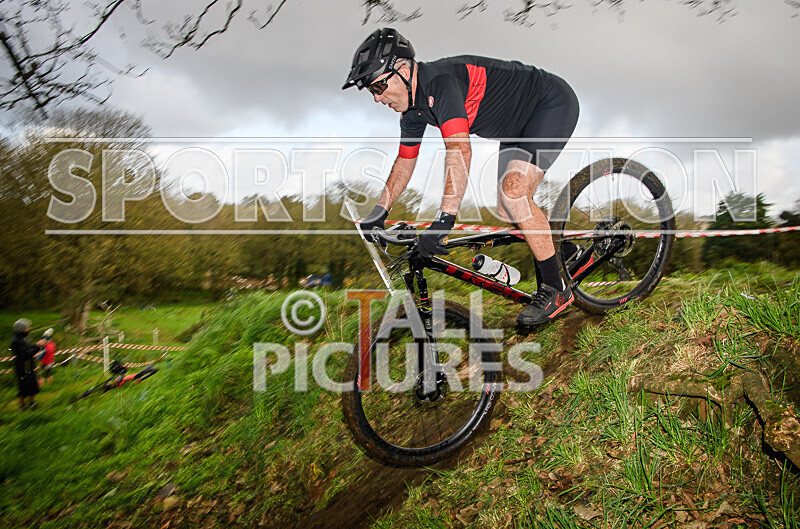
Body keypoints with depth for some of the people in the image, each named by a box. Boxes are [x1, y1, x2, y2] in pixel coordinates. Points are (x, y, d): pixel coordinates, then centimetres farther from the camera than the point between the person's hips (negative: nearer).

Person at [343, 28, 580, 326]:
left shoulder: (439, 80, -31)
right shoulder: (413, 109, -2)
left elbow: (460, 150, -43)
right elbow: (405, 161, 11)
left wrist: (444, 219, -47)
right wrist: (379, 212, 11)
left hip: (553, 104, -9)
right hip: (518, 124, 9)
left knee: (514, 191, -25)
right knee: (508, 212, 4)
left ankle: (556, 290, -14)